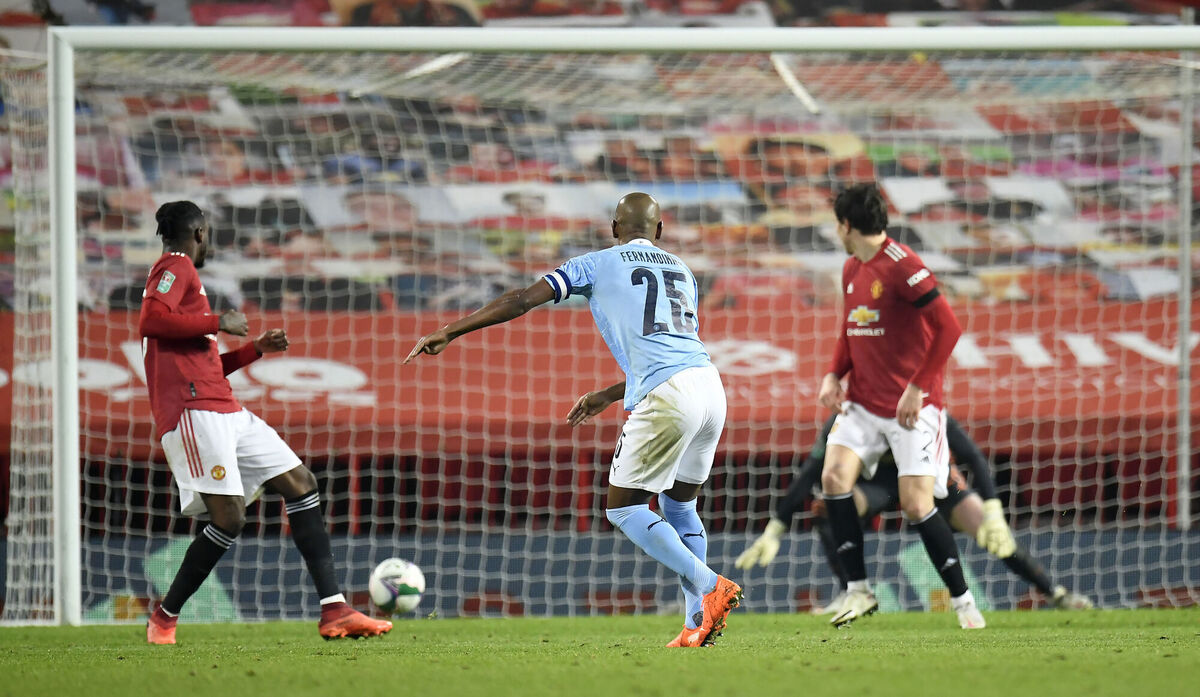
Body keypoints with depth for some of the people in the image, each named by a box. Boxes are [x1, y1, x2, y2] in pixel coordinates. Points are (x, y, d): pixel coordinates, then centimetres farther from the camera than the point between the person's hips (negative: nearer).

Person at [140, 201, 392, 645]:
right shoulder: (175, 268, -2)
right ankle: (164, 618, -2)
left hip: (224, 413, 11)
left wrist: (256, 350, 29)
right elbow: (150, 321, -22)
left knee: (301, 485, 5)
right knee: (228, 520, -17)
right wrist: (218, 322, -14)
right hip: (193, 410, -11)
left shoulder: (180, 275, 27)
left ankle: (334, 611, 1)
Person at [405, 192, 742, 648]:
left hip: (666, 398, -6)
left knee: (624, 509, 4)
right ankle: (698, 623, 10)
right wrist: (607, 397, 41)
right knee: (679, 504, 20)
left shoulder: (600, 264, 10)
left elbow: (524, 300, 4)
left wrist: (448, 333, 8)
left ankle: (711, 587, -11)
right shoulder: (681, 271, 27)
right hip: (710, 385, 6)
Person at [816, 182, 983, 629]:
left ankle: (963, 601, 4)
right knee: (834, 475, -14)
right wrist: (834, 375, 7)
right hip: (863, 403, 7)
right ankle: (858, 591, -6)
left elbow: (948, 328, -19)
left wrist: (918, 388, -21)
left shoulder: (901, 266, -15)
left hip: (911, 407, -7)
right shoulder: (852, 270, 12)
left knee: (916, 504, -11)